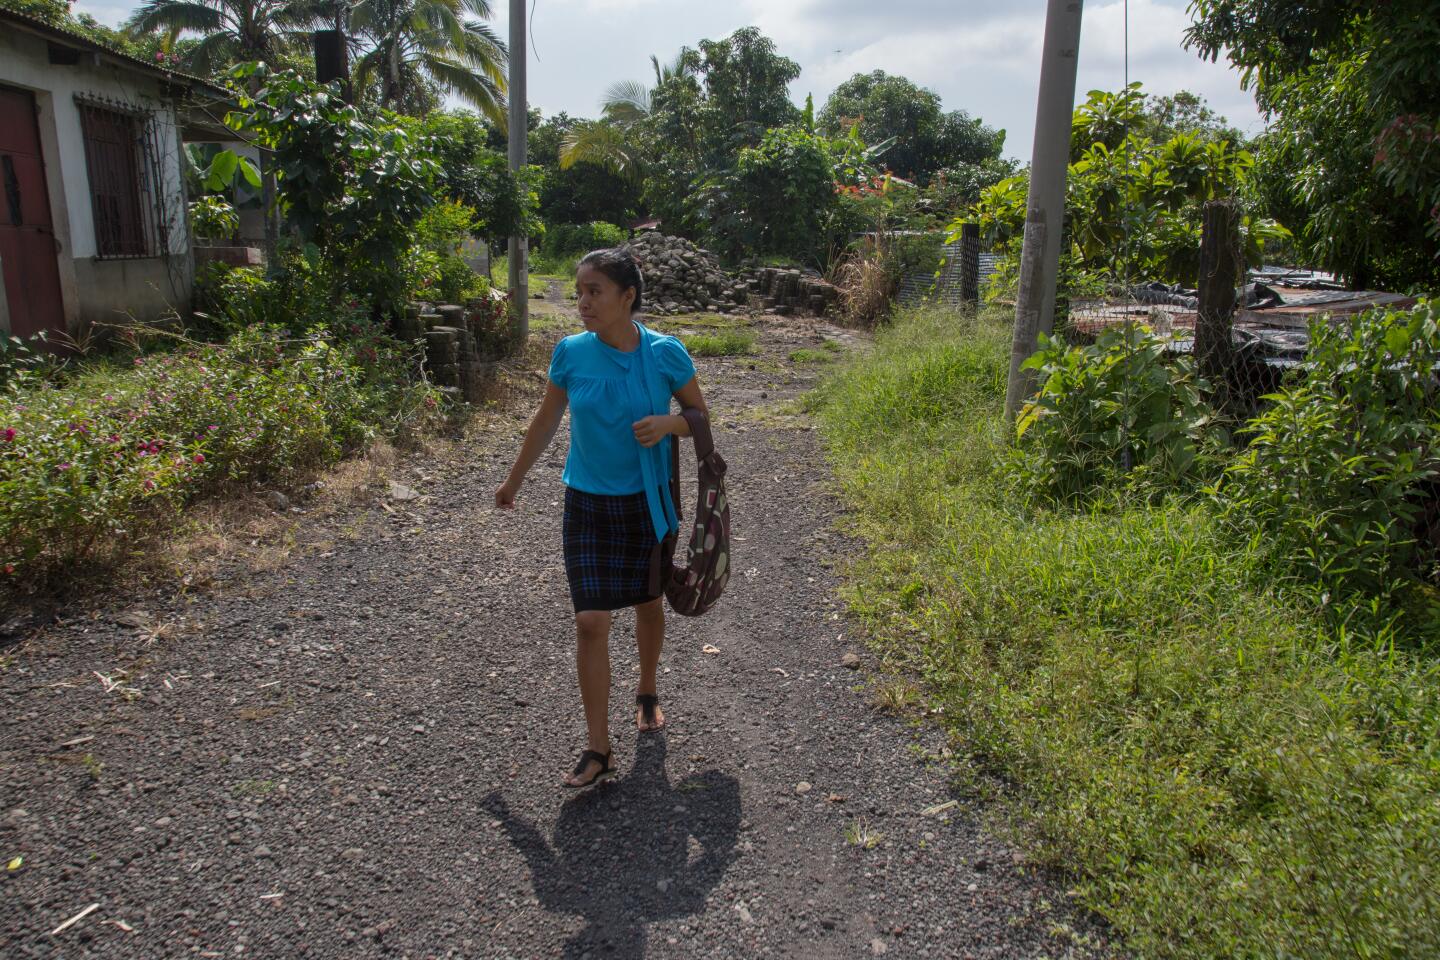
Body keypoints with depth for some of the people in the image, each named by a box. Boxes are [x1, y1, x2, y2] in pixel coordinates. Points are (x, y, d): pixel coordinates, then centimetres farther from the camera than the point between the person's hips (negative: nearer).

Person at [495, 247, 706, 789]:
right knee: (590, 620, -5)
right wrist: (514, 482, 16)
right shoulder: (571, 353, -7)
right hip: (588, 504, 0)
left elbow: (701, 418, 1)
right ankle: (598, 750, 5)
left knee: (648, 603, 17)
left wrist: (668, 424, -22)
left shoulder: (665, 353, -11)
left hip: (647, 500, 0)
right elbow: (546, 422, 7)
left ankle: (647, 694, 44)